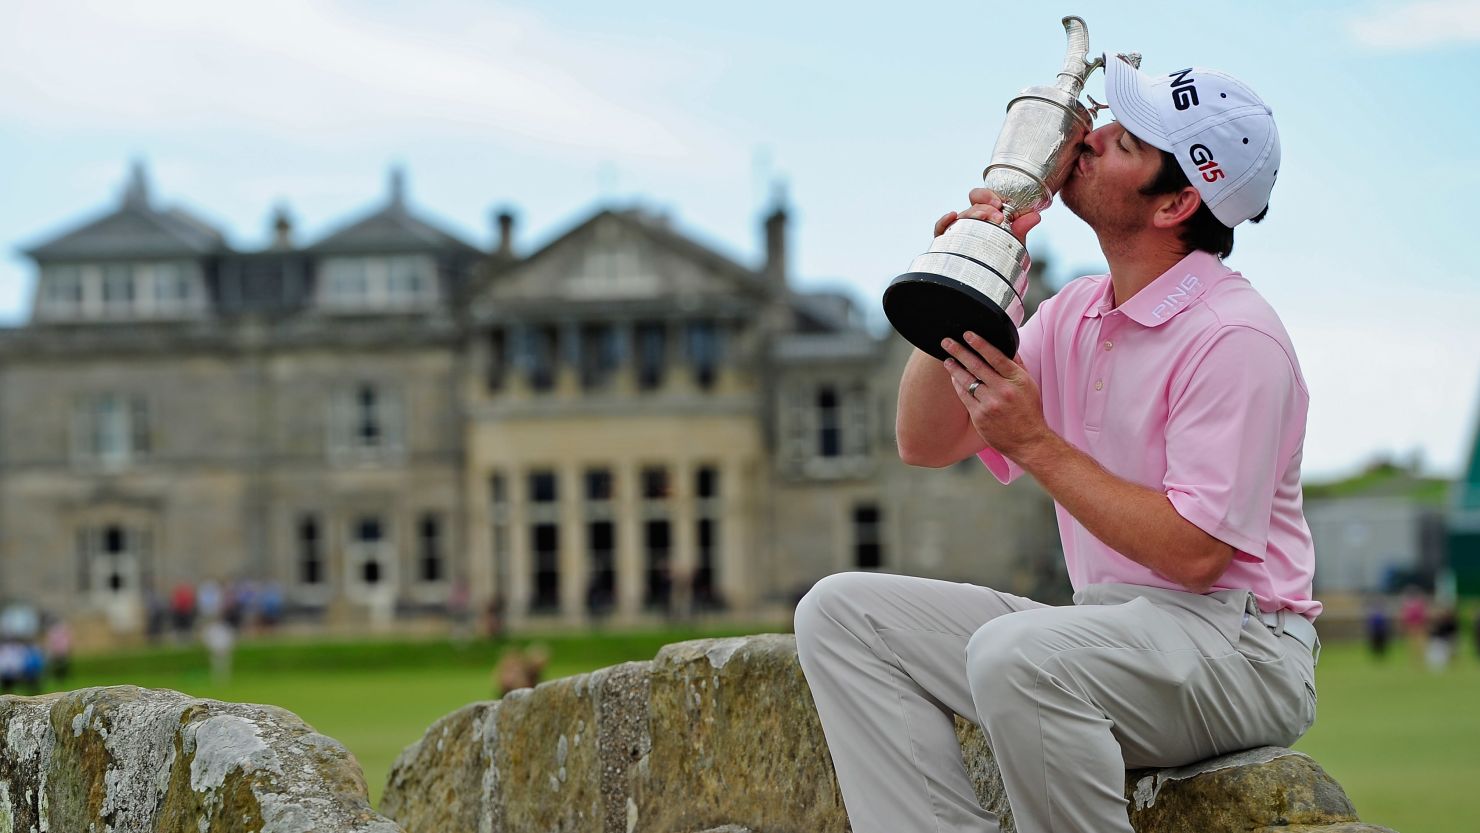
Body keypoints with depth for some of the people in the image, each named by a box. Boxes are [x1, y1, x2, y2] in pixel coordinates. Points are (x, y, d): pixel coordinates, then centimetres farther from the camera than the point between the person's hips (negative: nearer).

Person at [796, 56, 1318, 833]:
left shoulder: (1233, 336, -14)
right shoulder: (1074, 314, 12)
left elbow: (1195, 552, -21)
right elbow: (925, 443, 11)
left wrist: (1037, 442, -19)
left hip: (1236, 645, -9)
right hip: (1104, 629, 9)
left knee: (1017, 655, -38)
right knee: (841, 614, -3)